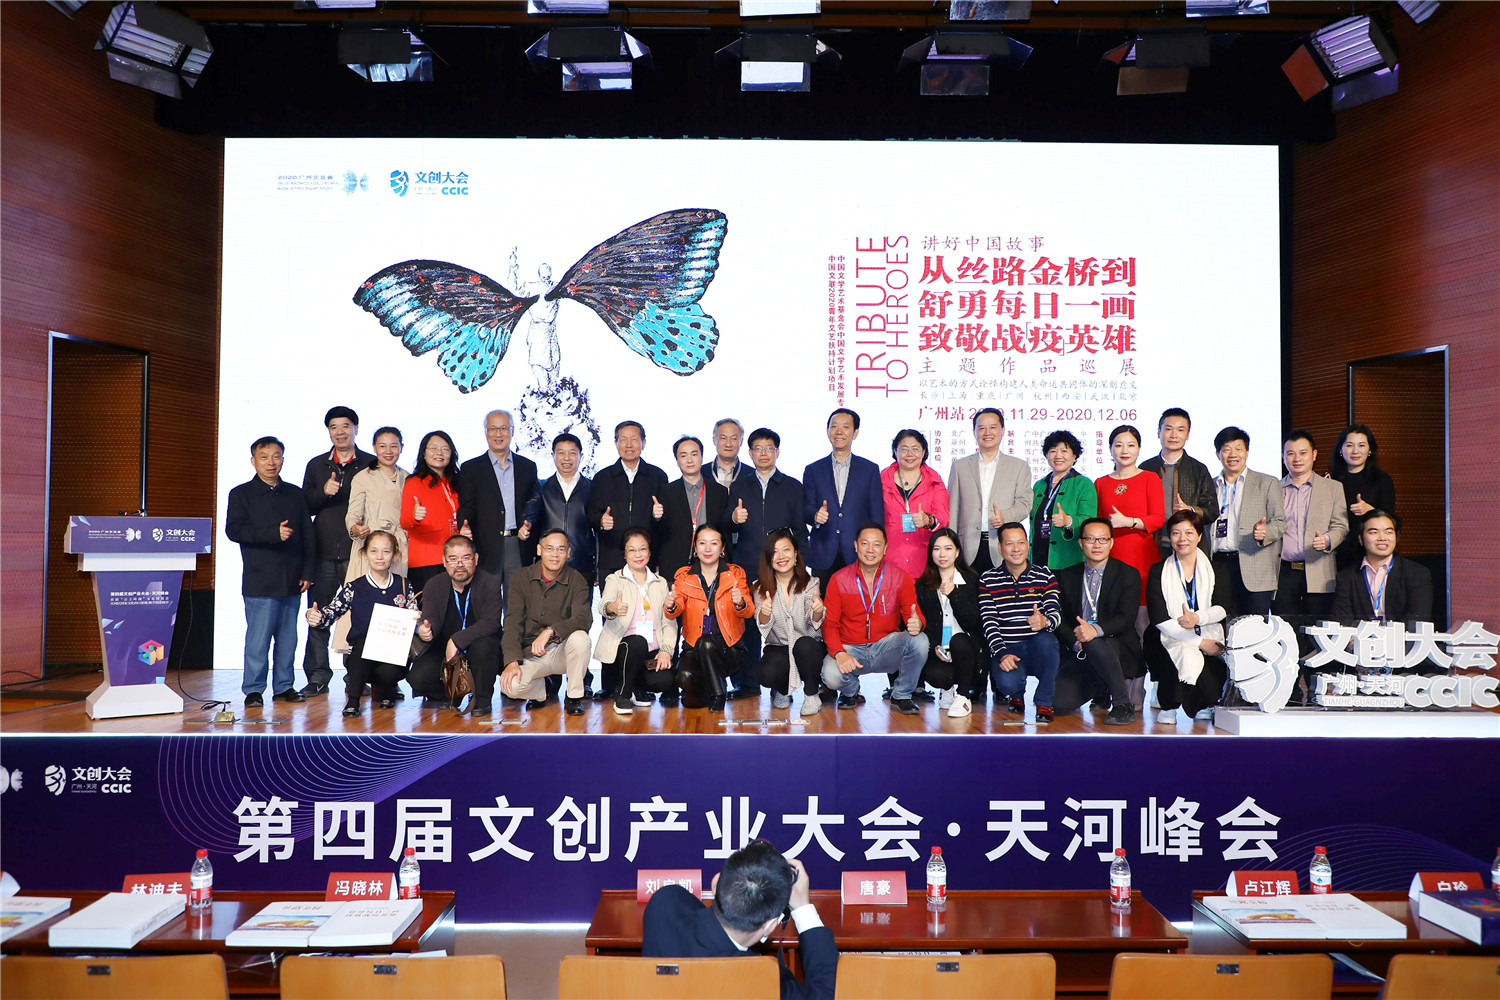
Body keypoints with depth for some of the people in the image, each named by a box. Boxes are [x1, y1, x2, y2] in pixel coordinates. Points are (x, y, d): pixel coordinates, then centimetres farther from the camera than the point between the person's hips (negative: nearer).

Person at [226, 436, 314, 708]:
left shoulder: (295, 494, 15)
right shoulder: (241, 494, 5)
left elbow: (307, 535, 14)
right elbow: (234, 530, -7)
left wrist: (307, 572, 7)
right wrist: (273, 533, -17)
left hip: (291, 581, 4)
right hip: (260, 581, -4)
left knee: (288, 637, 8)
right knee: (258, 637, -4)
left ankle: (284, 687, 17)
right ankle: (253, 690, 6)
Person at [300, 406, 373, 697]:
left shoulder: (371, 464, 6)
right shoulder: (316, 465, 15)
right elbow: (305, 507, 10)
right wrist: (323, 492, -8)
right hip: (323, 553, 3)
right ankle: (317, 677, 11)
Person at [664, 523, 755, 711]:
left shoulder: (735, 574, 5)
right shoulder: (683, 576, 7)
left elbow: (749, 613, -5)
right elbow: (677, 610, -8)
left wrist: (740, 603, -29)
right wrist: (670, 606, -32)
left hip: (727, 648, -1)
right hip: (694, 647, 1)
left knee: (706, 643, -33)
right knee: (685, 677, -29)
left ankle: (718, 694, -8)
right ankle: (697, 693, 9)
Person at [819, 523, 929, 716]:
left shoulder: (900, 577, -1)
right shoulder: (839, 579, -3)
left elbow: (913, 614, -4)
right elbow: (829, 623, -4)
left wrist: (917, 623, -31)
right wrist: (839, 653, -23)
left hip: (887, 646, 1)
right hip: (851, 648, -1)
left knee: (919, 640, -28)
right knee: (831, 676, -32)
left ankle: (901, 696, -2)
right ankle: (851, 692, 10)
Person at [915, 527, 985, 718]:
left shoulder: (972, 580, 6)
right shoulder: (923, 585, 11)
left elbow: (972, 621, -4)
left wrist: (954, 594, -15)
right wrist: (935, 648, -13)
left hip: (968, 648, 0)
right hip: (935, 650, 1)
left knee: (958, 640, -36)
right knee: (934, 674, -32)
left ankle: (964, 695, -13)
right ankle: (949, 688, 8)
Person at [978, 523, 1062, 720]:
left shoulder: (1045, 575, 6)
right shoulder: (988, 580, 3)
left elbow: (1055, 612, -6)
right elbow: (989, 622, -5)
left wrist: (1045, 622, -32)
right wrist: (1001, 654, -22)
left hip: (1039, 649, 1)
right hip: (1006, 649, -1)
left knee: (1045, 639, -35)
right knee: (1008, 682, -32)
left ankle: (1044, 702, -14)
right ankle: (1016, 694, 10)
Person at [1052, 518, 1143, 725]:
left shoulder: (1128, 574, 3)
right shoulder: (1066, 576, 10)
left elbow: (1126, 618, -11)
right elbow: (1059, 620, 3)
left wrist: (1096, 630, -31)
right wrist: (1076, 642, -18)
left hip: (1118, 650, -3)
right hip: (1079, 654, 3)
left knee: (1095, 645, -38)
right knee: (1060, 703, -19)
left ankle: (1123, 704, -17)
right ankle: (1101, 690, 16)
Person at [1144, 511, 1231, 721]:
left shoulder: (1213, 568, 12)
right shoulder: (1159, 571, 4)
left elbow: (1223, 608, 0)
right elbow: (1159, 619, -6)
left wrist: (1198, 618, -23)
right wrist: (1199, 642, -15)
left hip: (1209, 638, 2)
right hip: (1171, 641, -2)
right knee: (1189, 659, -35)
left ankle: (1203, 705, 4)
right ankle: (1167, 706, -6)